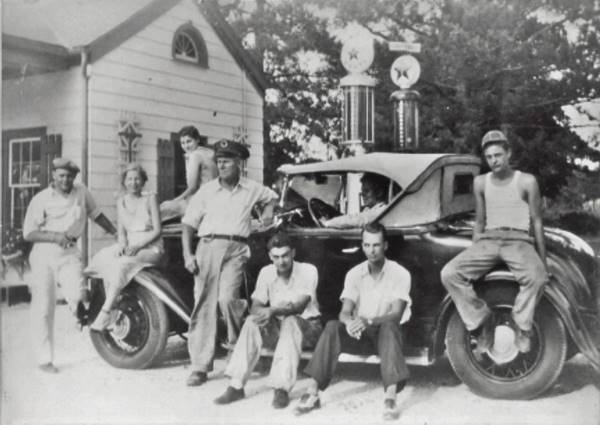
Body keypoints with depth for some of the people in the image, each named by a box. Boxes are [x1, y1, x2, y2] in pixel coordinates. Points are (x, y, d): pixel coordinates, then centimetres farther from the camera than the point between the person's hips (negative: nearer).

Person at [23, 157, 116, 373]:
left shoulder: (81, 192, 6)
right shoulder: (40, 199, -4)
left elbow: (95, 214, 21)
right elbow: (28, 233, -4)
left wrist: (117, 233, 22)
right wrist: (54, 236, -18)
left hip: (69, 253, 2)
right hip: (44, 253, -1)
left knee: (77, 294, -24)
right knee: (44, 309, 0)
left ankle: (78, 307, 15)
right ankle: (45, 359, 11)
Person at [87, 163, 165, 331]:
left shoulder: (150, 199, -2)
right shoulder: (121, 202, 11)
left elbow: (157, 230, -6)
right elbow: (121, 232, 10)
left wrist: (138, 246, -18)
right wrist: (122, 245, -11)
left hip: (150, 248, -4)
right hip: (129, 246, 5)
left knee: (122, 264, -31)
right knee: (104, 258, -25)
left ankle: (105, 313, -29)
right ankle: (114, 310, -24)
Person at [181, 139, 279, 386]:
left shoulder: (252, 190, 14)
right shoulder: (206, 191, 9)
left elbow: (271, 196, 37)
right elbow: (189, 224, 7)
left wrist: (268, 212, 18)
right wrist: (187, 254, -5)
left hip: (236, 249, -1)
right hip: (208, 246, 1)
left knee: (226, 298, -21)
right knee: (203, 304, -4)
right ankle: (200, 367, 0)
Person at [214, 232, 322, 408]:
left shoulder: (308, 271, -13)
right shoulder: (266, 273, -1)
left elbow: (299, 307, -24)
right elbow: (256, 306, -6)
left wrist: (273, 310, -39)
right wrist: (261, 313, -30)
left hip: (307, 326, -3)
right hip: (277, 327, 4)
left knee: (290, 321, -37)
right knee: (252, 322, -25)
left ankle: (282, 388, -40)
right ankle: (236, 386, -26)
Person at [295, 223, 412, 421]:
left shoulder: (400, 274, -9)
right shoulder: (354, 274, 0)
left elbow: (396, 314, -19)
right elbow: (345, 312, -8)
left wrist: (368, 321, -38)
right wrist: (350, 321, -34)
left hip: (385, 333, -2)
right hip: (359, 333, 3)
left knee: (389, 326, -37)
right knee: (332, 327, -27)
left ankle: (390, 397, -45)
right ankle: (312, 393, -30)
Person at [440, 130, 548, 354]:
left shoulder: (526, 182, 2)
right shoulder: (480, 183, 12)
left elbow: (537, 223, 4)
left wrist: (543, 262, 2)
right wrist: (473, 256, 16)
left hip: (518, 240, -3)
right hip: (488, 240, 3)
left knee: (537, 276, -37)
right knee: (449, 273, -23)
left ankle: (521, 327, -15)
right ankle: (482, 323, -12)